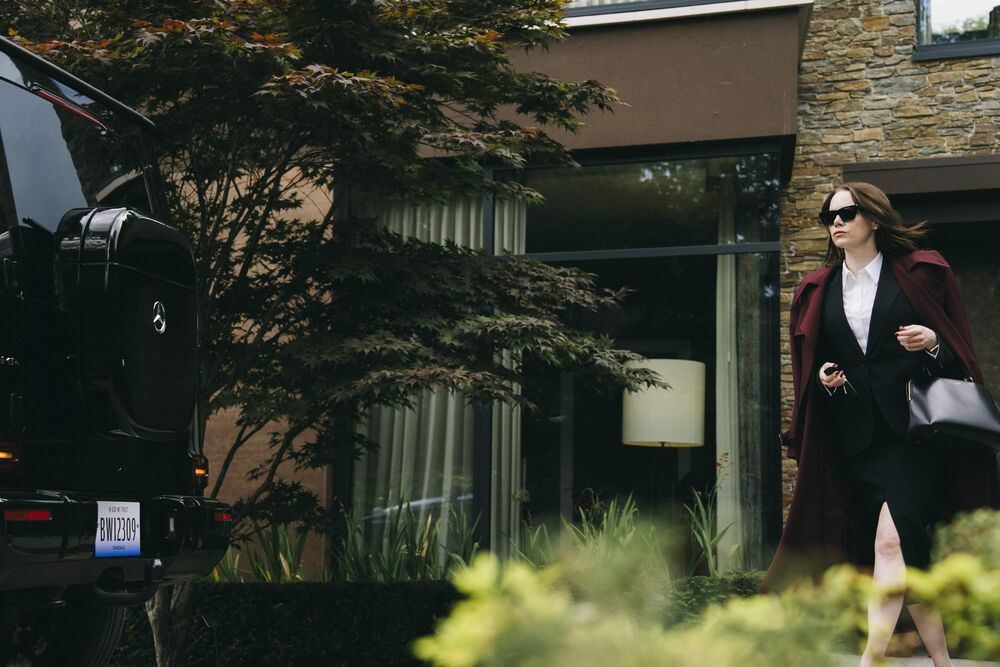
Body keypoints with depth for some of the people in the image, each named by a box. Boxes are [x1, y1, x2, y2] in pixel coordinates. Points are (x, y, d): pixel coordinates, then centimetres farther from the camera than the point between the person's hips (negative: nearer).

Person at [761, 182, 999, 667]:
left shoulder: (921, 272, 4)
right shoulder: (816, 291, 13)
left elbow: (959, 349, 6)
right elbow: (809, 364, 19)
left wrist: (933, 345, -14)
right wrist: (823, 377, -2)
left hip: (914, 427, -4)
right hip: (855, 434, 4)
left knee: (891, 540, -18)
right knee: (908, 553, 6)